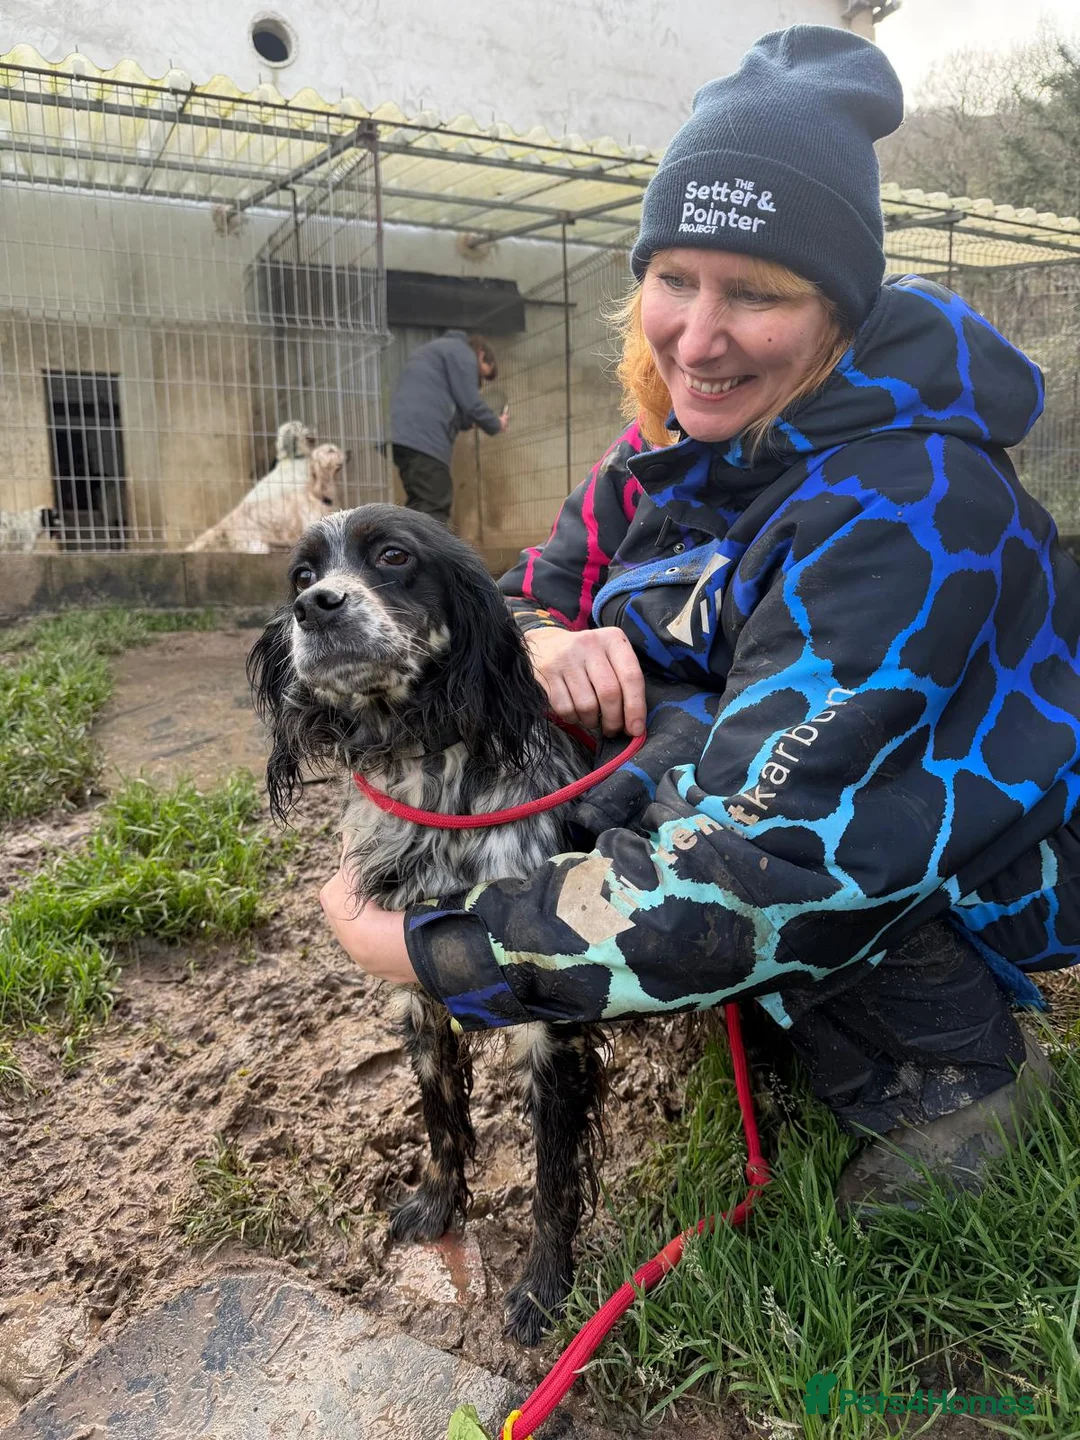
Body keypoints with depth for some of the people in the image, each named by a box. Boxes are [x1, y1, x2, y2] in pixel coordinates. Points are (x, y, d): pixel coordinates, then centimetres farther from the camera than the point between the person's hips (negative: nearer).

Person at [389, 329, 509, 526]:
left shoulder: (435, 351, 35)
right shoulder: (461, 352, 5)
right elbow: (469, 403, -3)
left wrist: (467, 421, 22)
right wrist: (496, 425, 12)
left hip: (406, 434, 9)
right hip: (423, 437, -9)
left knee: (421, 507, 9)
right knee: (434, 507, -13)